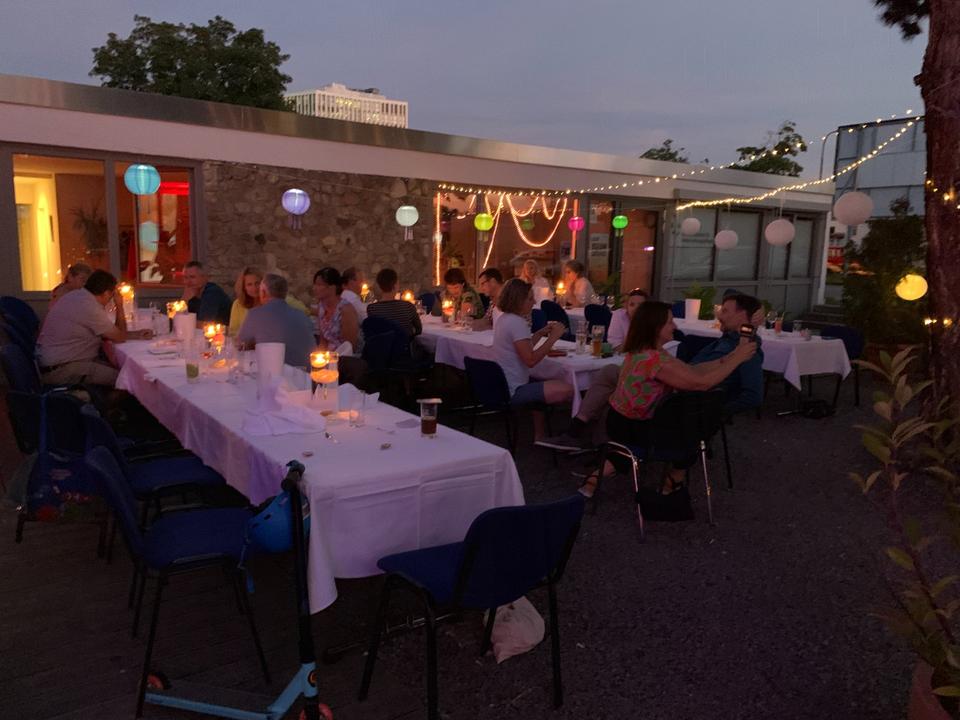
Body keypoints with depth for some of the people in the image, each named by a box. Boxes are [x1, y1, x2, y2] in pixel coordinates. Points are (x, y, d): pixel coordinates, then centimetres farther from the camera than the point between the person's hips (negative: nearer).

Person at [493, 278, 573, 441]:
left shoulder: (503, 318, 12)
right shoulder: (517, 323, -18)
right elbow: (530, 360, -24)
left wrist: (540, 333, 11)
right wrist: (553, 337, -17)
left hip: (502, 386, 11)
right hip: (514, 391, -11)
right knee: (566, 390, -14)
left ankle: (538, 436, 30)